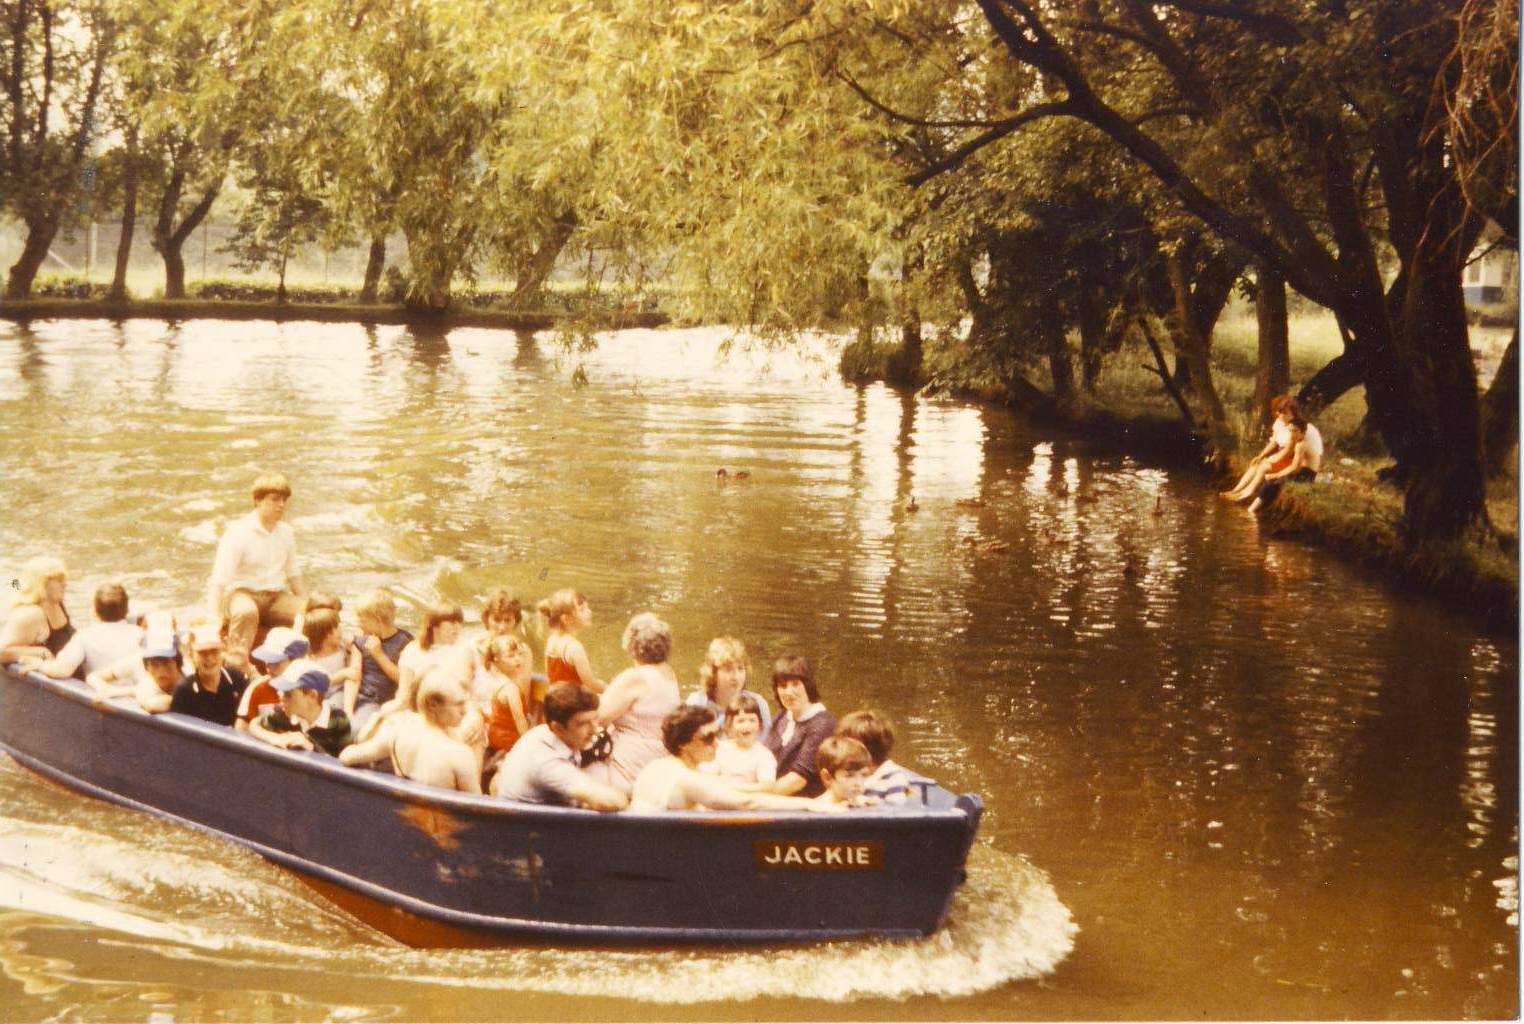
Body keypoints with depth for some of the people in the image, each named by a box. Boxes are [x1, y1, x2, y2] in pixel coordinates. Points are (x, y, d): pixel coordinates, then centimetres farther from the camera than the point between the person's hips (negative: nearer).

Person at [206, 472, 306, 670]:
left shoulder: (286, 533, 8)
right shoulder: (238, 532, -12)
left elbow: (293, 574, 21)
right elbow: (219, 579, -18)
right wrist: (215, 618, -29)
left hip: (276, 596, 5)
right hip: (242, 594, -5)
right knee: (246, 611, -41)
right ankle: (237, 665, -41)